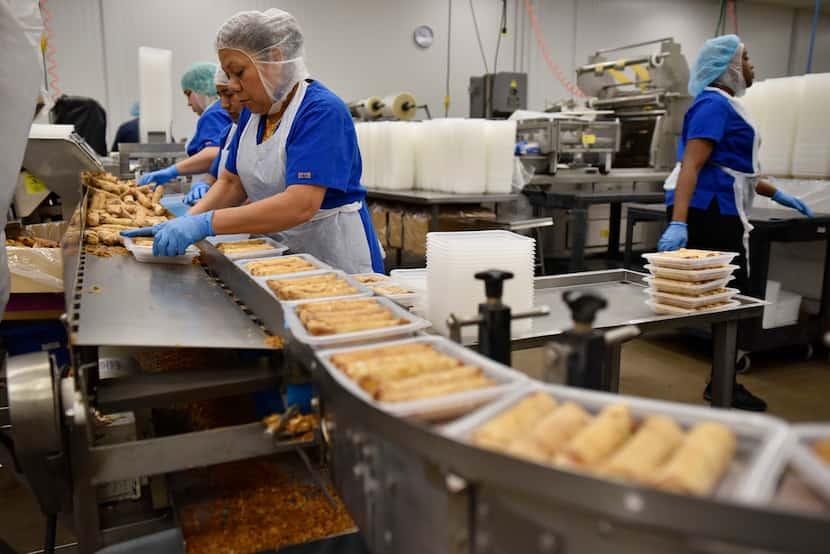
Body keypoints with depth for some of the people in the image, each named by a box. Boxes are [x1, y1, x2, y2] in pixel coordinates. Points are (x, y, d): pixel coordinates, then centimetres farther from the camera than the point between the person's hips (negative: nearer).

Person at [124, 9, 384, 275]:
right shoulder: (253, 111, 5)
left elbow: (300, 205, -30)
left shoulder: (322, 111, -20)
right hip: (281, 256, 7)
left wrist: (205, 224, -30)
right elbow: (231, 182, 7)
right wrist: (187, 222, -9)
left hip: (334, 258, -6)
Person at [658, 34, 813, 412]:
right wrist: (679, 222, -33)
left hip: (719, 214, 10)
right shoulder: (714, 104, -11)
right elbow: (691, 165, -23)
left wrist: (776, 194, 34)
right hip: (708, 212, -10)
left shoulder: (723, 105, 21)